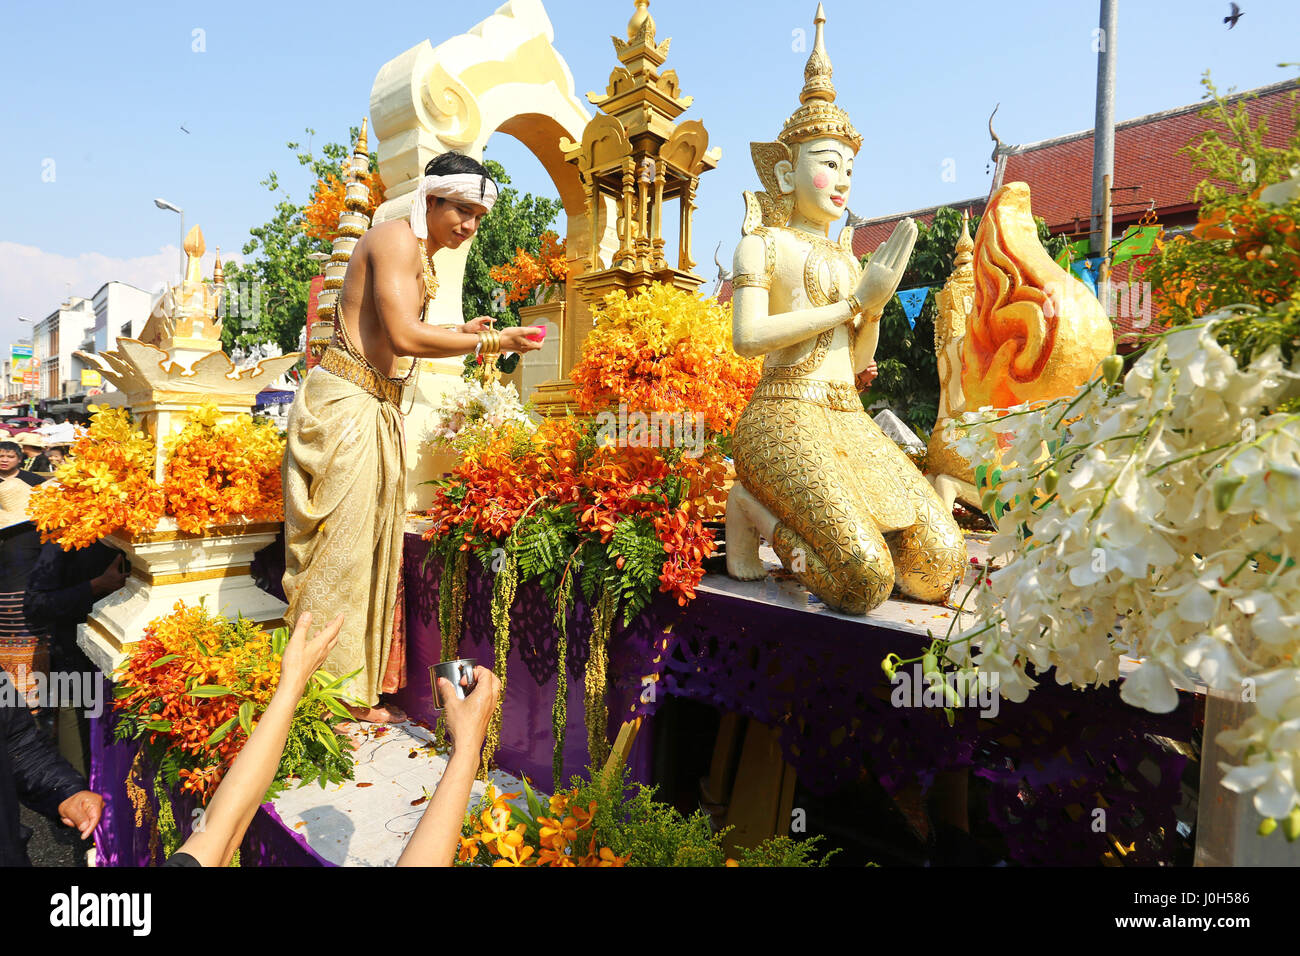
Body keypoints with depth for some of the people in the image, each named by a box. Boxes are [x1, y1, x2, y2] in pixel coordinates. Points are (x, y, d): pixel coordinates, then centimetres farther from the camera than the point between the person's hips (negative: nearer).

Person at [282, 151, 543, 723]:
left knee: (370, 550, 10)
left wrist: (460, 334, 13)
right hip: (345, 403, -9)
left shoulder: (421, 254, 21)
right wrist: (490, 342, -15)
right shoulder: (398, 237, -9)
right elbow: (404, 337, -21)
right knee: (341, 550, -5)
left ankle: (360, 691, 20)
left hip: (376, 409, 9)